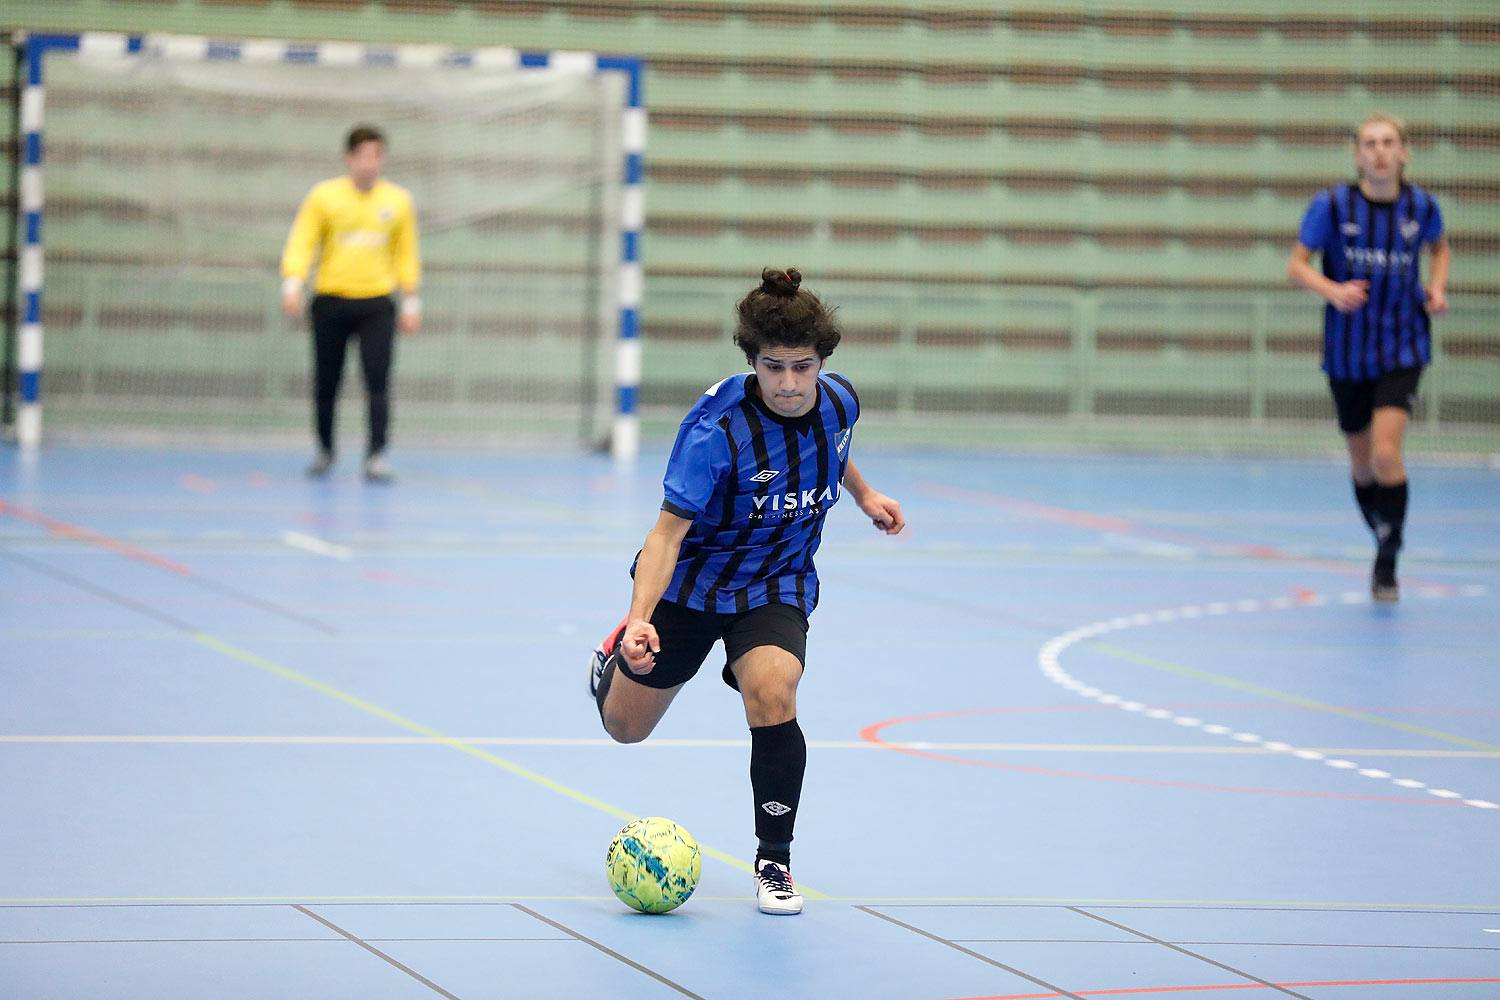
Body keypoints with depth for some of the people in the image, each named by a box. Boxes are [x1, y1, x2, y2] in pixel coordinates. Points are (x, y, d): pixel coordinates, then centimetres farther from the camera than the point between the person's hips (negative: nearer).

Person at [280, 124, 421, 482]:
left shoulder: (398, 200, 7)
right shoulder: (323, 196, 1)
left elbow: (406, 255, 14)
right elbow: (301, 244, -1)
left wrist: (411, 301, 12)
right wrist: (292, 283, -16)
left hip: (377, 305, 0)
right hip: (331, 302, 0)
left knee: (377, 381, -13)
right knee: (326, 383, 5)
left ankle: (376, 456, -12)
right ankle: (325, 450, 25)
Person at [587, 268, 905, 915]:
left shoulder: (839, 401, -14)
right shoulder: (716, 429, -31)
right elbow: (669, 529, -33)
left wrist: (863, 494, 17)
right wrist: (641, 619, -44)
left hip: (778, 587, 2)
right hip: (691, 580, -2)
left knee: (771, 693, -27)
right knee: (625, 727, 12)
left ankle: (774, 862, -10)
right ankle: (620, 653, 52)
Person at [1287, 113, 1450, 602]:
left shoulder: (1421, 206, -3)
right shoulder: (1332, 205, -8)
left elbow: (1440, 248, 18)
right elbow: (1297, 264, -5)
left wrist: (1436, 289, 0)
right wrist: (1333, 291, -23)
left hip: (1402, 347, -1)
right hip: (1347, 352, 1)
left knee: (1386, 451, -18)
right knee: (1362, 464, 11)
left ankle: (1387, 562, -4)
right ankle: (1384, 541, 36)